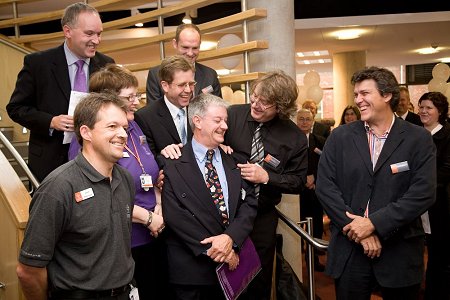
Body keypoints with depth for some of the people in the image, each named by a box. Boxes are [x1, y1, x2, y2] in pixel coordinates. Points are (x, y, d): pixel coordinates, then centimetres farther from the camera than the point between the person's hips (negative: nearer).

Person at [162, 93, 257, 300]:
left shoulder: (235, 162, 8)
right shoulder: (174, 165, -5)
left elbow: (249, 203, 1)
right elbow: (174, 215, -12)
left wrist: (231, 237, -15)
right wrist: (211, 249, -15)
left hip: (234, 264, 4)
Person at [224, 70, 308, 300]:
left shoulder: (295, 138, -8)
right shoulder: (232, 115, -10)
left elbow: (298, 182, -3)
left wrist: (267, 177, -18)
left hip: (262, 216, 1)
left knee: (259, 281, 16)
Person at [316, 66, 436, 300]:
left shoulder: (418, 139, -3)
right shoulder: (340, 137, 3)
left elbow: (423, 193, -11)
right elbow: (324, 186, -3)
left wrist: (374, 223, -17)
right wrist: (357, 228, -12)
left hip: (400, 252, -1)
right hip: (349, 249, 1)